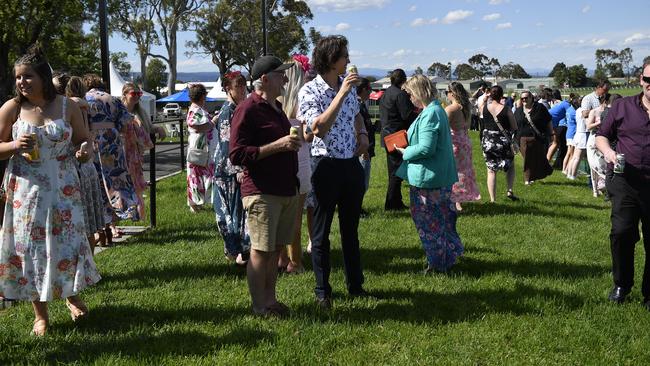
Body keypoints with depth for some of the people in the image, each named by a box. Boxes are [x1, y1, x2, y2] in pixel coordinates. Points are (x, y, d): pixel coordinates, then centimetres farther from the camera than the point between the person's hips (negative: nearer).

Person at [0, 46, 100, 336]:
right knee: (31, 249, 4)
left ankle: (73, 297, 30)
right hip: (26, 191, 0)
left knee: (68, 243, 2)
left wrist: (83, 152, -13)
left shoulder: (67, 107, -1)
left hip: (63, 189, 0)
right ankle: (40, 315, 17)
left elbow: (83, 140, 9)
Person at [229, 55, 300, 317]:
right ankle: (259, 306, 8)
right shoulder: (248, 109, -11)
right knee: (261, 251, -1)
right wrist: (278, 145, -20)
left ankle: (270, 299, 21)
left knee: (276, 249, 12)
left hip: (286, 190, 8)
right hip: (262, 193, -8)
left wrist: (294, 141, 15)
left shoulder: (277, 107, 17)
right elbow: (237, 155, -18)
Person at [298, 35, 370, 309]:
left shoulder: (348, 86, 7)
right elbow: (318, 128, -26)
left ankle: (355, 284, 27)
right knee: (321, 232, 5)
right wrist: (341, 94, -26)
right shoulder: (309, 91, -12)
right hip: (326, 166, -6)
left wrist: (363, 134, 6)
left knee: (351, 228, 16)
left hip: (352, 163, 6)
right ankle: (322, 290, 16)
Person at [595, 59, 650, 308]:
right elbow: (601, 136, 11)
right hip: (626, 181, 0)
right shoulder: (622, 107, 5)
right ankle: (621, 284, 14)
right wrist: (607, 150, -10)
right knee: (622, 232, -9)